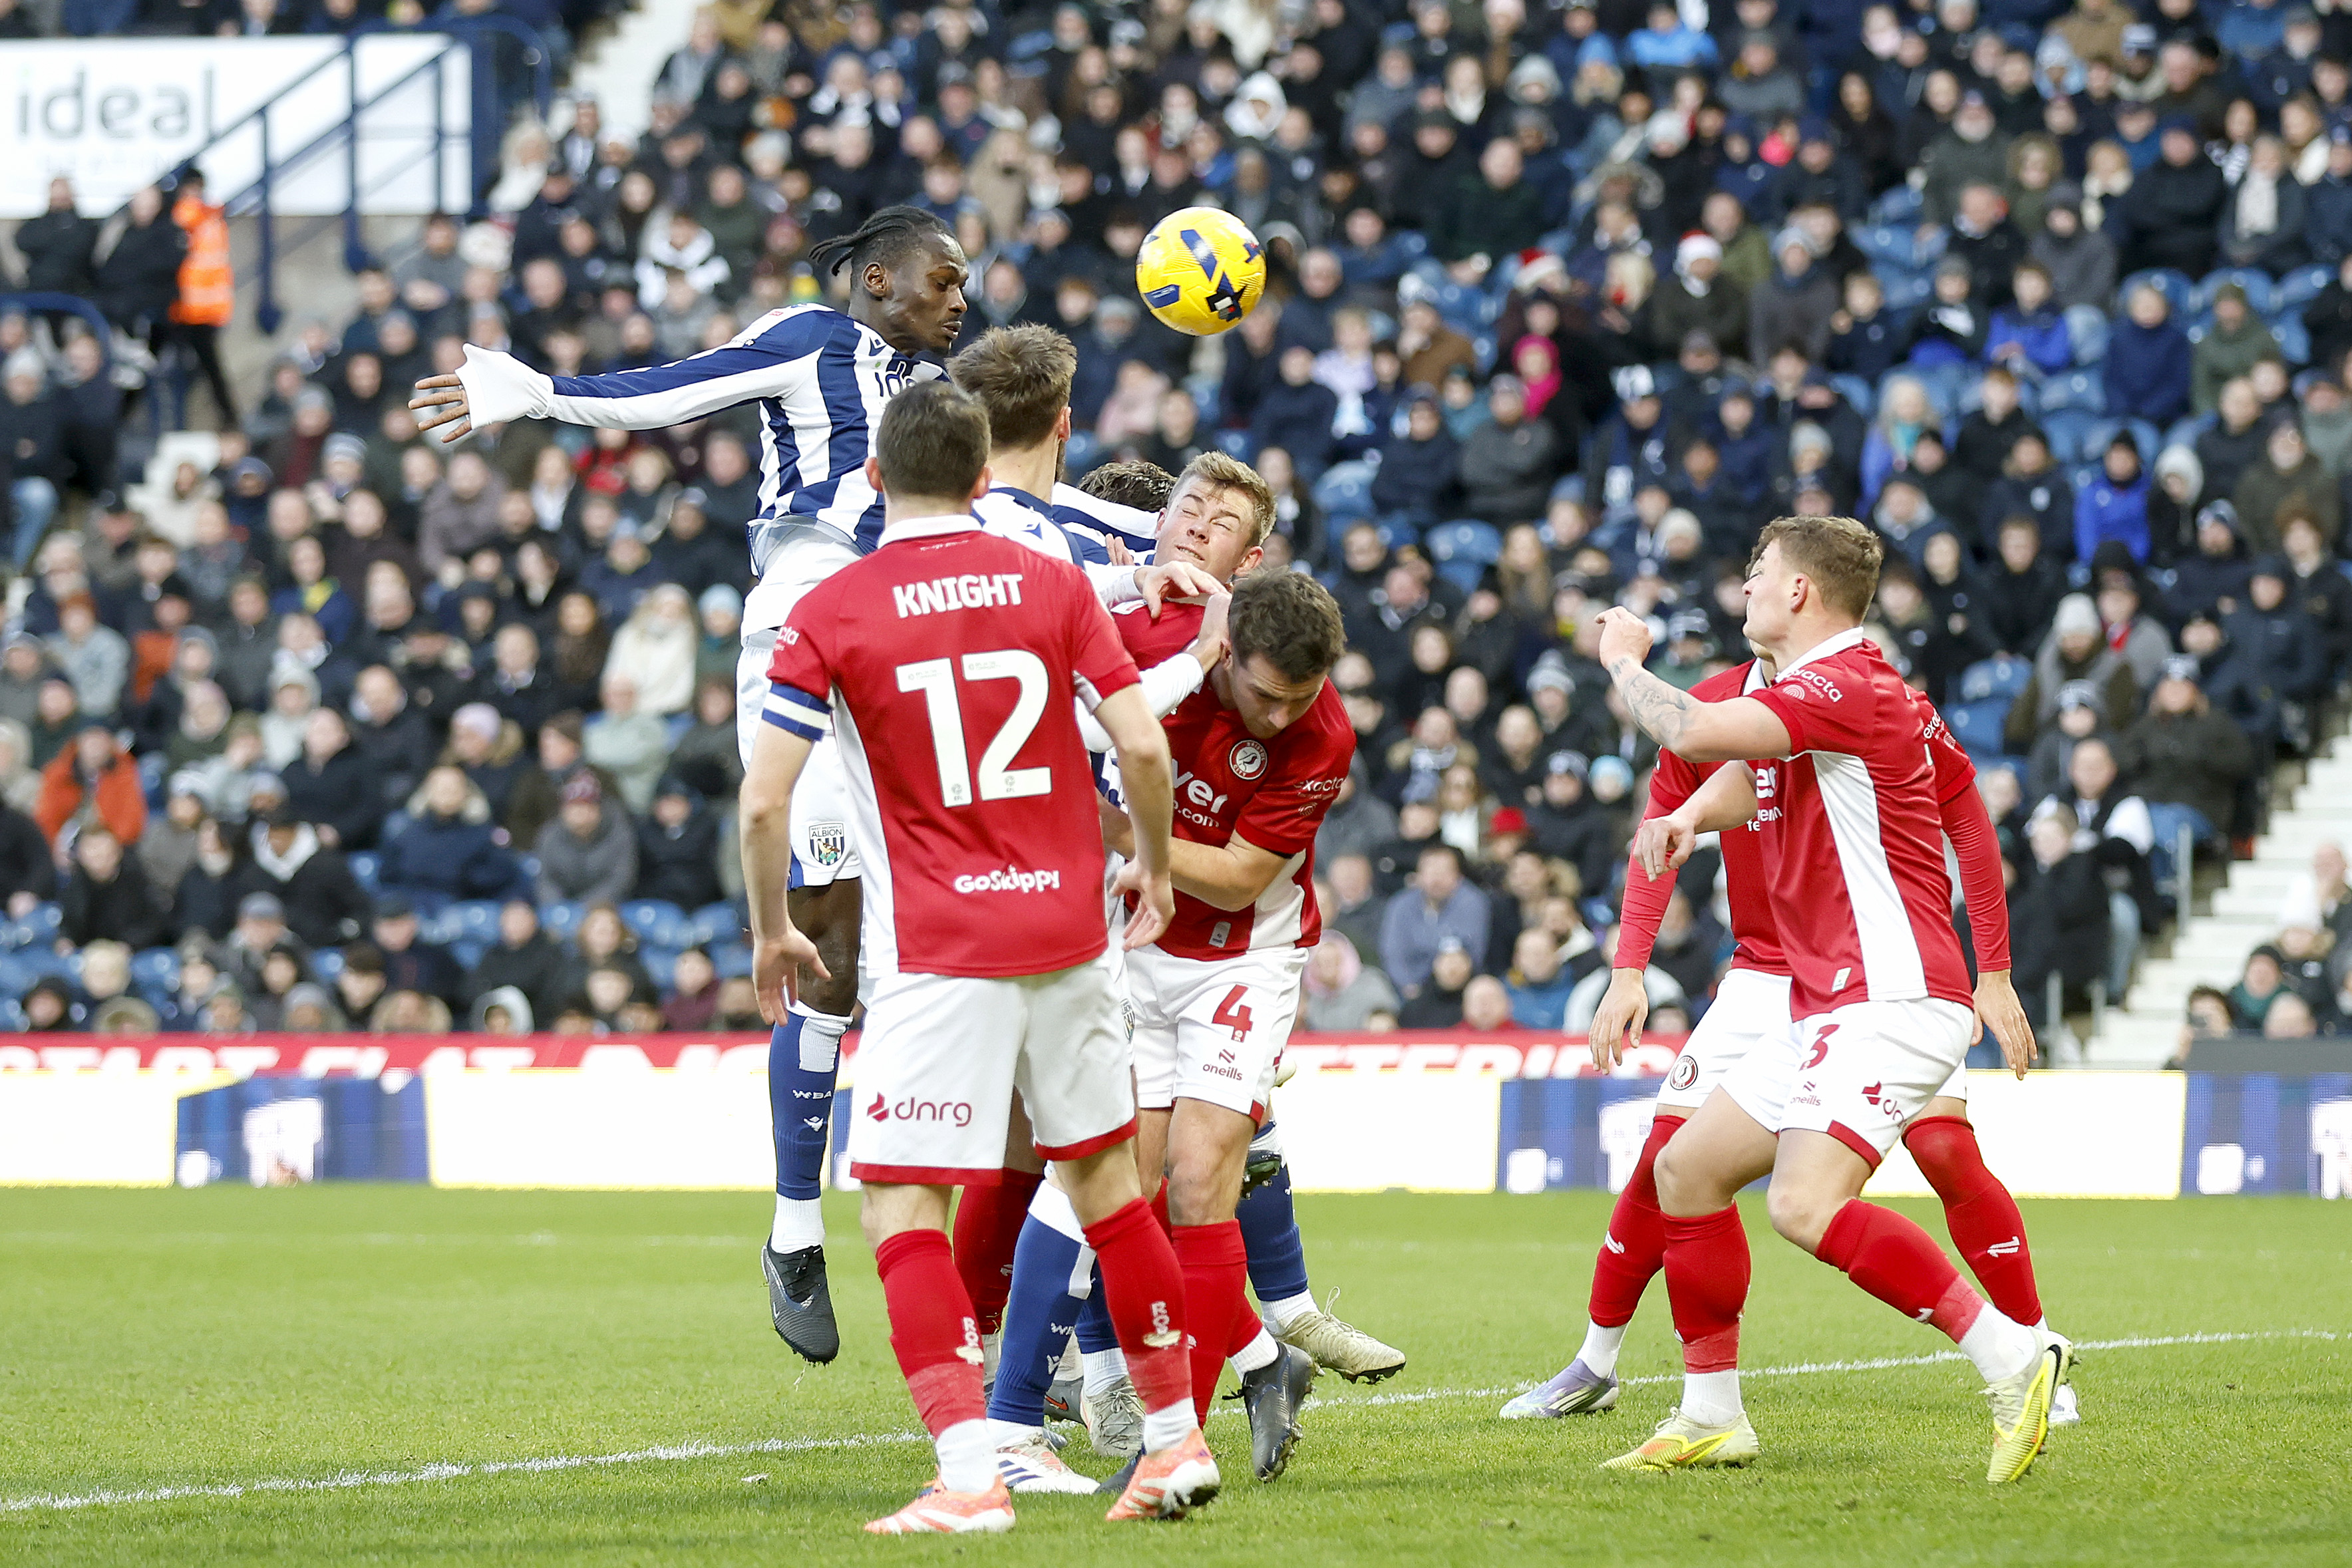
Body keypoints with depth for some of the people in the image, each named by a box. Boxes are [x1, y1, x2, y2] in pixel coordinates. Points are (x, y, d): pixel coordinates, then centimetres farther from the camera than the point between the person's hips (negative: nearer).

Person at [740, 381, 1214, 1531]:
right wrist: (1154, 866, 17)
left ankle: (970, 1475, -16)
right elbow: (1143, 747, -1)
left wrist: (771, 932, 7)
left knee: (900, 1210, -3)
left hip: (938, 955, -4)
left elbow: (764, 799, -8)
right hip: (1067, 930, 4)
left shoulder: (829, 615, -5)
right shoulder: (1052, 586, 3)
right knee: (1106, 1179, 17)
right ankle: (1177, 1435, 23)